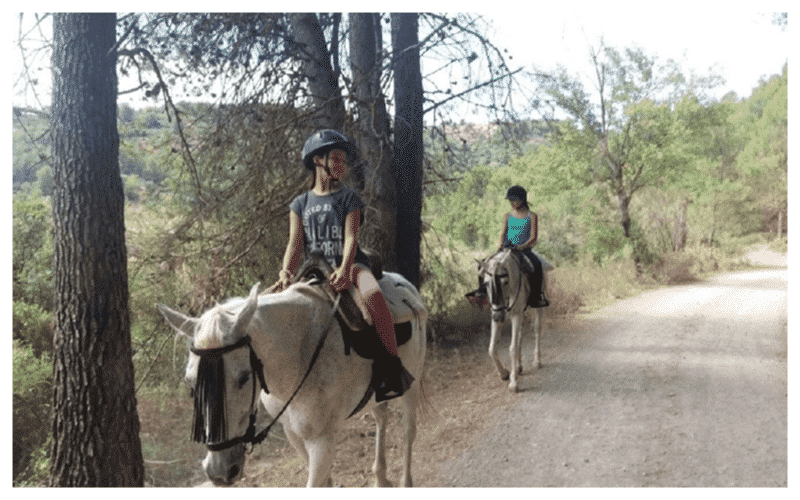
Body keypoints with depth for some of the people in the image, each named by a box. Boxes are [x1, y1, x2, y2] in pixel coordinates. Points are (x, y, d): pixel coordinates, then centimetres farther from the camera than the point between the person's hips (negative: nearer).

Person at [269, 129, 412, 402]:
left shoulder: (349, 198, 7)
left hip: (350, 266, -3)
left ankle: (391, 367, -32)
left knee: (372, 294, -37)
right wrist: (286, 273, -19)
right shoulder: (300, 204, 14)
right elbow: (295, 243, 2)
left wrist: (345, 269, -27)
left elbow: (350, 238, -7)